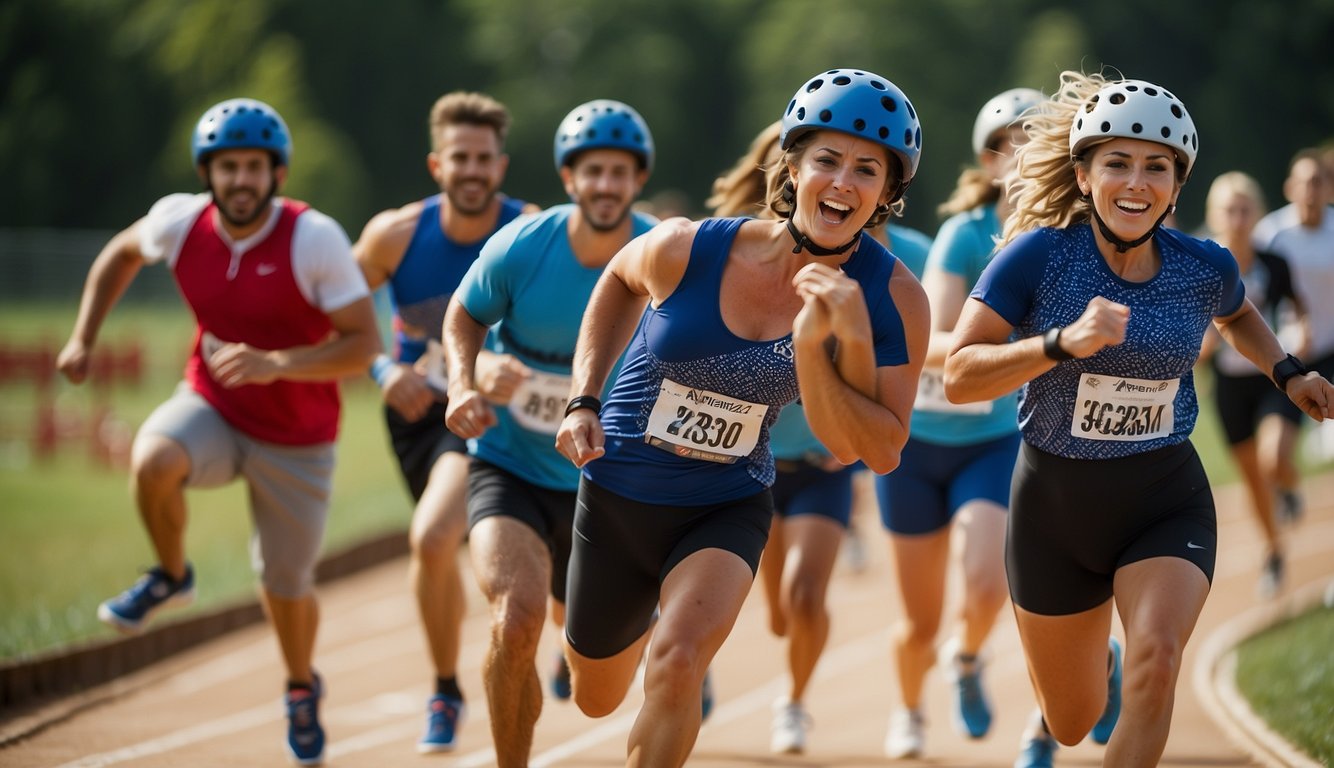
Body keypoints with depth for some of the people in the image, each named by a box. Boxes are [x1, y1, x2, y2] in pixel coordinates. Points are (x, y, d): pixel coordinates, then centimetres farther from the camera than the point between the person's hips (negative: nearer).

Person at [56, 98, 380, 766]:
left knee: (286, 585, 11)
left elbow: (363, 344, -22)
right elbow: (122, 253, 12)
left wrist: (275, 364, -35)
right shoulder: (182, 222, -11)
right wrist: (83, 337, 5)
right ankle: (171, 576, -2)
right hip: (212, 409, 2)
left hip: (296, 440, -2)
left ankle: (302, 688, 44)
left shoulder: (313, 239, -23)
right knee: (152, 461, -32)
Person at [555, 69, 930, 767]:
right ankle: (642, 618, 57)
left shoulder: (893, 301, -20)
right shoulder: (687, 250, -20)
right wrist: (583, 400, -3)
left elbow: (878, 451, -21)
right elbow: (620, 280, 4)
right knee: (596, 699, 20)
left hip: (726, 510, -1)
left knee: (676, 664, -30)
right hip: (617, 496, 1)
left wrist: (813, 346, -33)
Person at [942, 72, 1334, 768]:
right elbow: (959, 377, -23)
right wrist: (1063, 343, -35)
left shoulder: (1205, 269, -6)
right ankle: (1073, 691, 55)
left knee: (1155, 661, -29)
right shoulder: (1039, 256, -17)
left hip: (1167, 502, 1)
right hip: (1055, 504, -1)